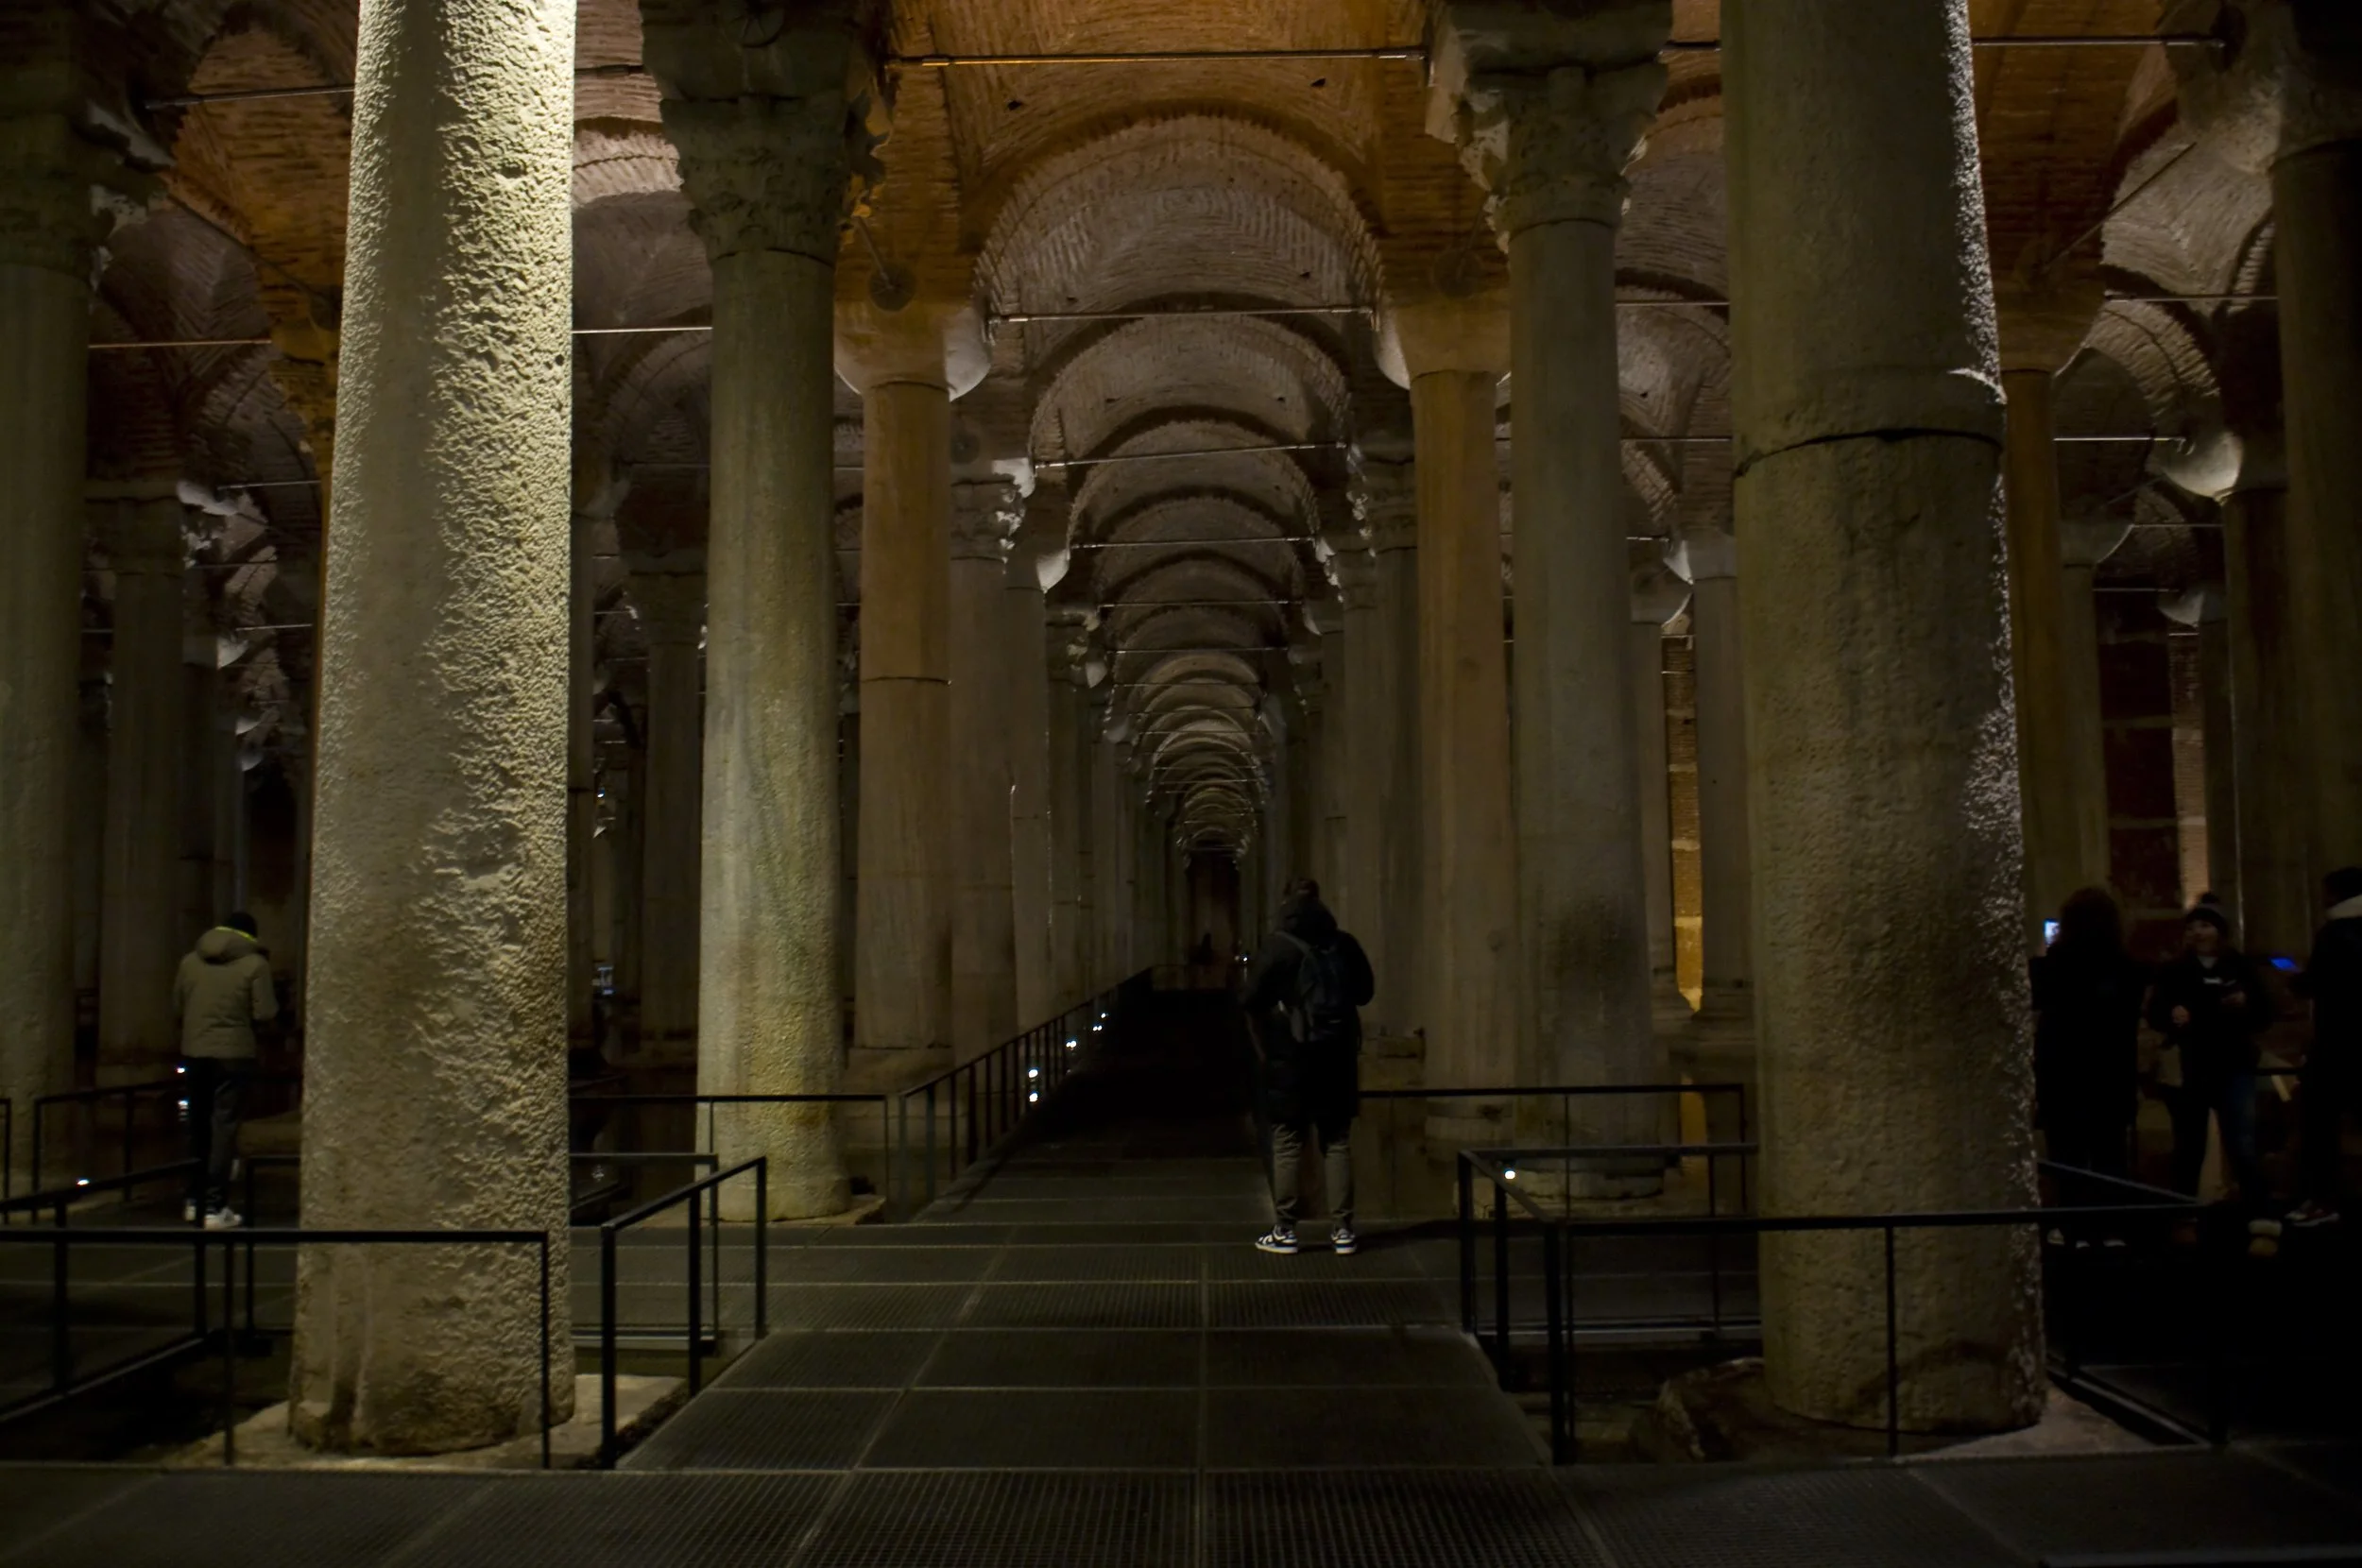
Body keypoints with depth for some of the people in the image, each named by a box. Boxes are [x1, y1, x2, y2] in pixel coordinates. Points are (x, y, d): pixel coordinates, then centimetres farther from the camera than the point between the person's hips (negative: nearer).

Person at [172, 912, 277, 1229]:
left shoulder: (190, 961, 5)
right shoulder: (255, 964, -7)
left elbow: (177, 1003, 13)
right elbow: (265, 1013, -10)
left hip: (193, 1051, 4)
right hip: (233, 1052, -4)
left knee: (198, 1125, 17)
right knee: (223, 1126, -1)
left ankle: (195, 1200, 26)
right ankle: (214, 1208, -3)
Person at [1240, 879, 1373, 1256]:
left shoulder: (1276, 947, -9)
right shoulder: (1345, 945, 2)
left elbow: (1254, 1001, -11)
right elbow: (1364, 992, 12)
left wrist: (1267, 1043, 3)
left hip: (1291, 1057, -3)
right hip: (1339, 1056, 3)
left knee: (1288, 1143, 4)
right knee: (1337, 1142, 9)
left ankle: (1284, 1231, 6)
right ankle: (1342, 1230, 9)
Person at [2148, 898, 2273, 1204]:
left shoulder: (2240, 967, 3)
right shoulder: (2174, 971, 2)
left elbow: (2264, 1014, 7)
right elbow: (2154, 1014, -5)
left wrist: (2246, 1004, -13)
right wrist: (2171, 1015, -26)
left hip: (2233, 1068, -1)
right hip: (2189, 1070, 1)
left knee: (2242, 1148, -9)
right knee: (2188, 1149, 11)